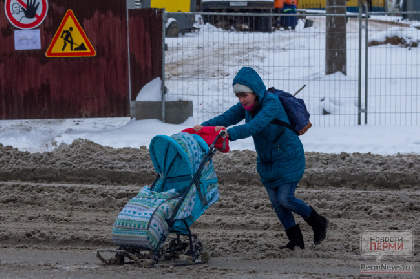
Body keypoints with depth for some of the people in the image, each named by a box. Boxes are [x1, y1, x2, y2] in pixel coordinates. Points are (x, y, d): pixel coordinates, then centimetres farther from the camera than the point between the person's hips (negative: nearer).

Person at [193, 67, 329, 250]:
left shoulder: (272, 103, -25)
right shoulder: (246, 107, -2)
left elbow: (256, 125, -41)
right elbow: (226, 118, -14)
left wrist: (231, 133, -54)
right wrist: (205, 127, -32)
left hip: (288, 158, -8)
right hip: (266, 161, 8)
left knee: (284, 199, -10)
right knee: (275, 201, 4)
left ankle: (318, 222, 13)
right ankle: (295, 240, 14)